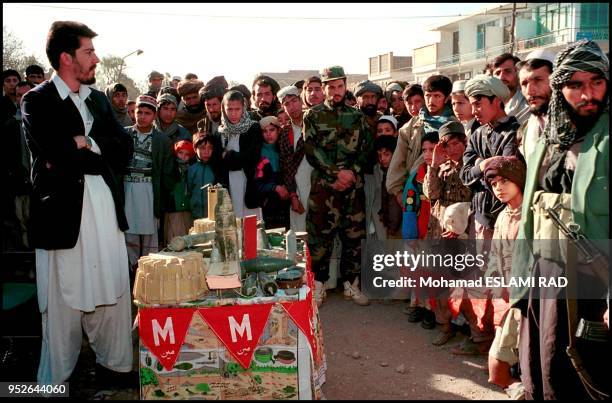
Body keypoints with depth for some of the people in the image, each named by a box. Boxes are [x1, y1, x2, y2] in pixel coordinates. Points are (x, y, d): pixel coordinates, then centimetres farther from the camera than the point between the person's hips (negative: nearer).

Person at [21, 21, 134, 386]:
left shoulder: (99, 99, 14)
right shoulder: (38, 102, -4)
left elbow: (125, 148, 5)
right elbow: (58, 155, -19)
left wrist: (85, 147, -8)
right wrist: (99, 155, -7)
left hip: (107, 212, 6)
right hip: (64, 215, -6)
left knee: (114, 293, 12)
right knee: (64, 301, 4)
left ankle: (114, 365, 27)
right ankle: (56, 380, 19)